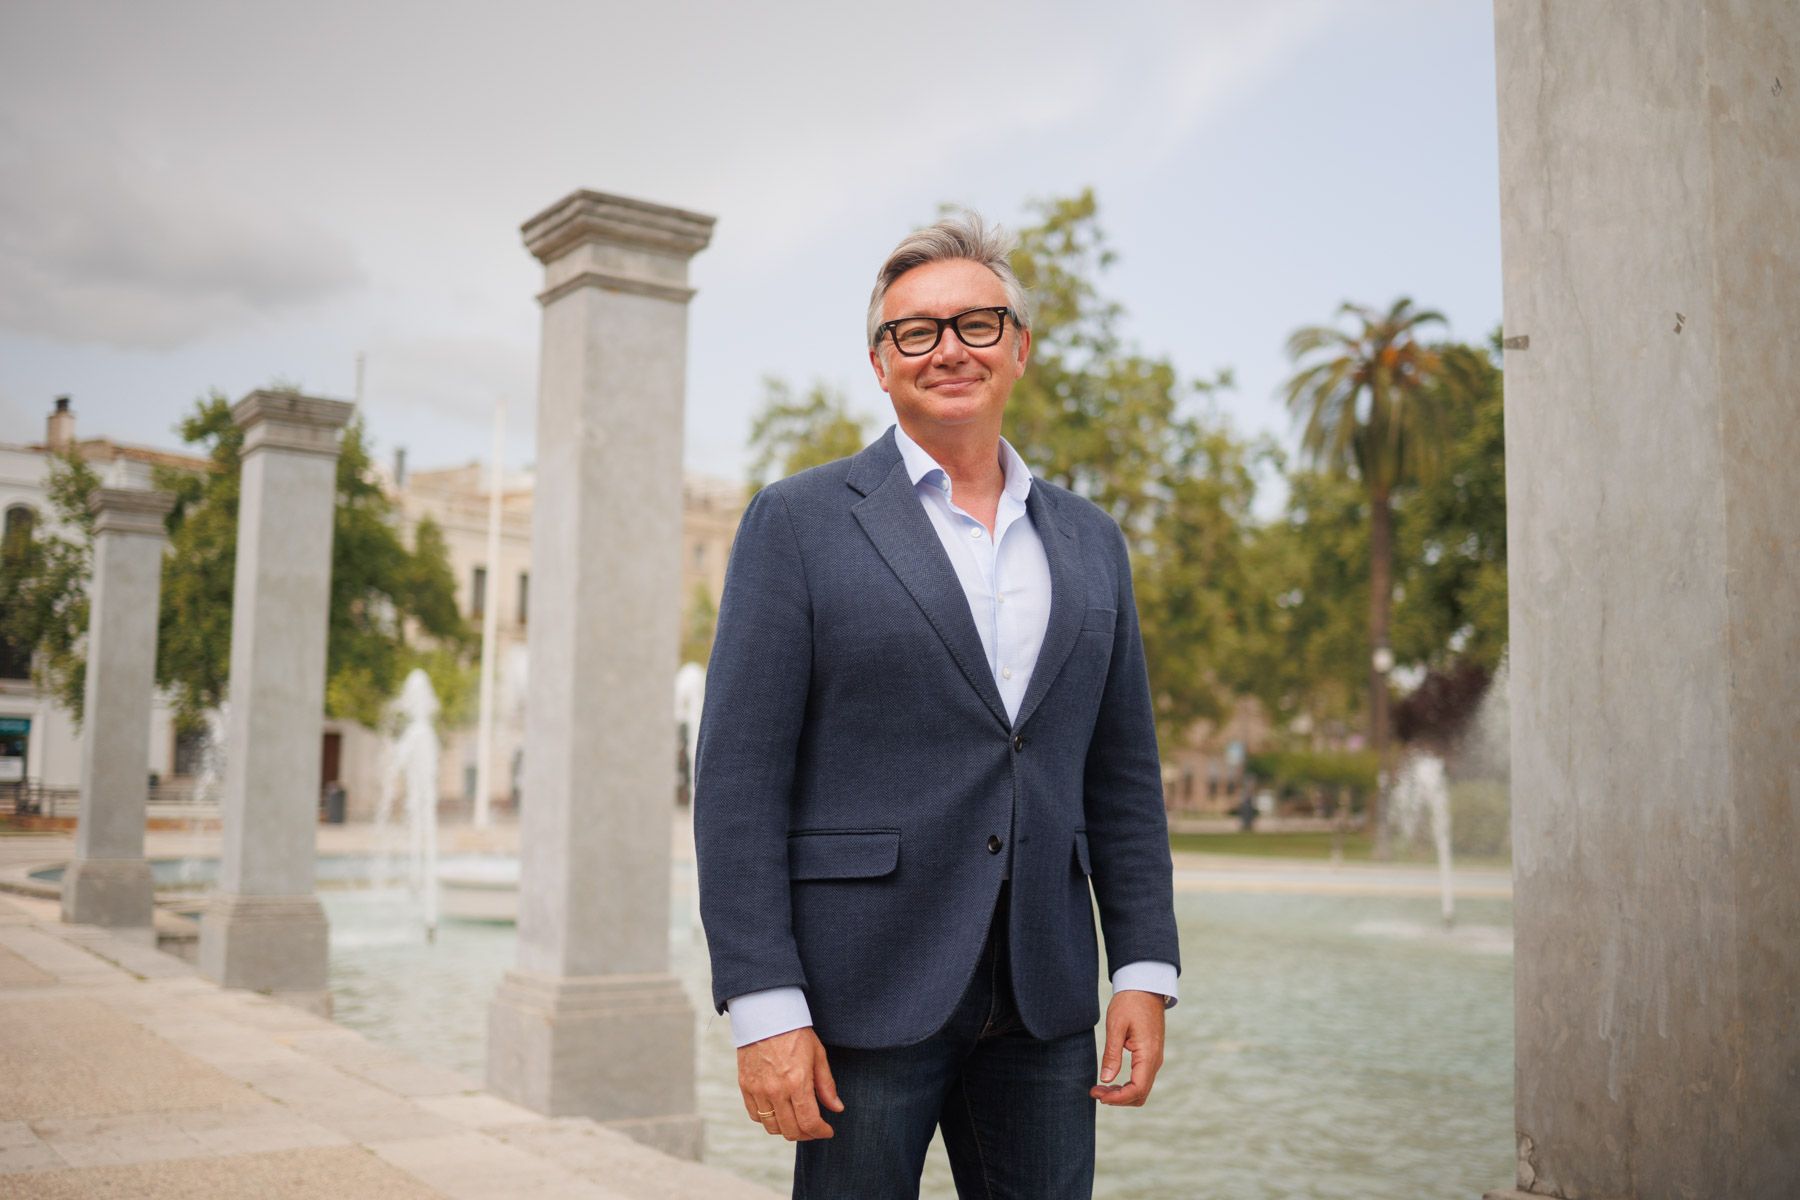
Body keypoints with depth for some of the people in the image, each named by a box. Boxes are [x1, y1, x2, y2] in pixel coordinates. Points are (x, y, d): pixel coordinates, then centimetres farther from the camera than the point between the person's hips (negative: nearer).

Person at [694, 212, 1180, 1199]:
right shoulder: (800, 522, -2)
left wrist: (1145, 969, 5)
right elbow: (739, 776, -7)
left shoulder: (1089, 543, 11)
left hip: (1042, 998, 4)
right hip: (866, 988, -4)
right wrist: (765, 1007, -13)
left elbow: (1122, 774, 13)